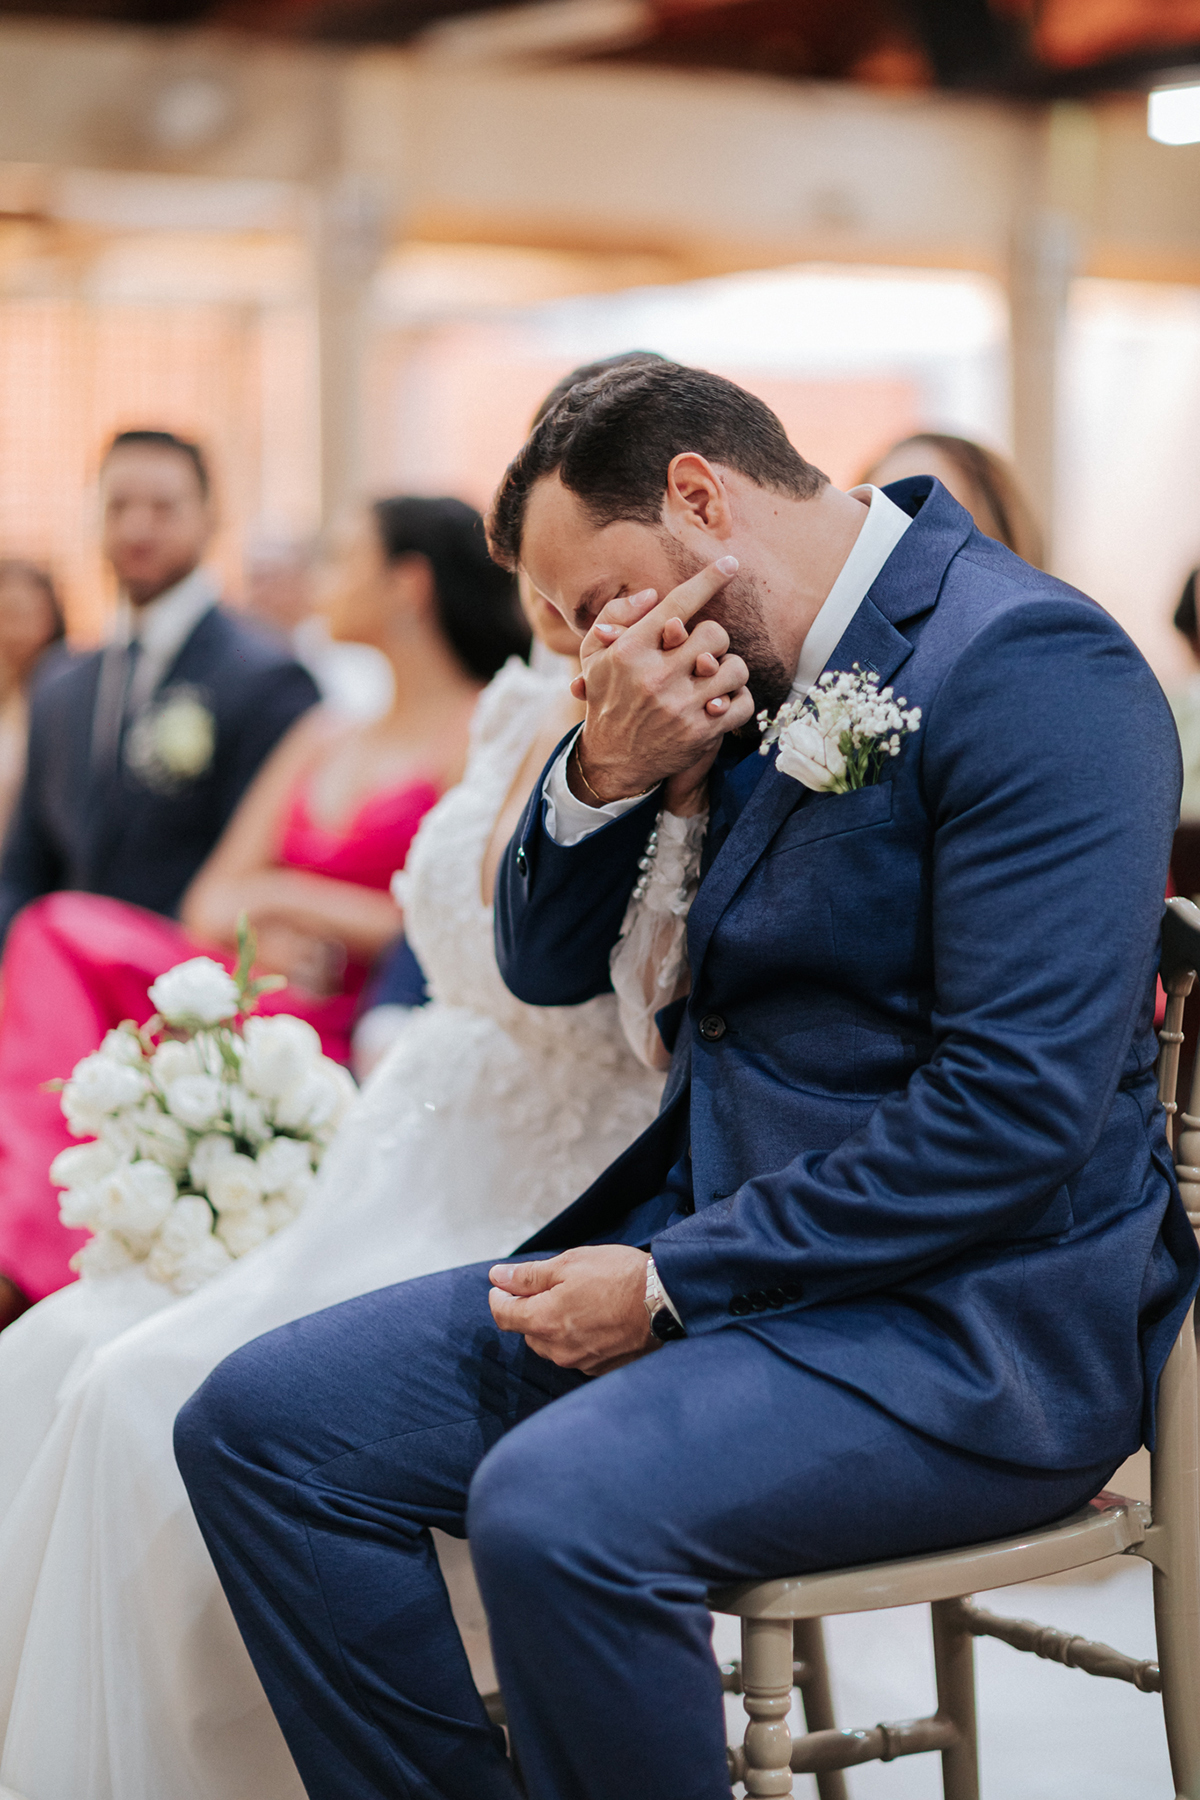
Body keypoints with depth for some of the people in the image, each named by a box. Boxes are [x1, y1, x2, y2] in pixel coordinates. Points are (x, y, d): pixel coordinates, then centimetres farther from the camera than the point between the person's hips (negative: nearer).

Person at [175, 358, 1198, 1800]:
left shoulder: (1028, 664, -14)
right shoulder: (743, 679, 11)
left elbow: (1018, 1105, -21)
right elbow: (546, 964, 18)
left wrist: (674, 1284, -18)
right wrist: (605, 771, -4)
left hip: (961, 1322, -8)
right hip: (703, 1259, 8)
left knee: (555, 1509, -33)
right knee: (259, 1424, -2)